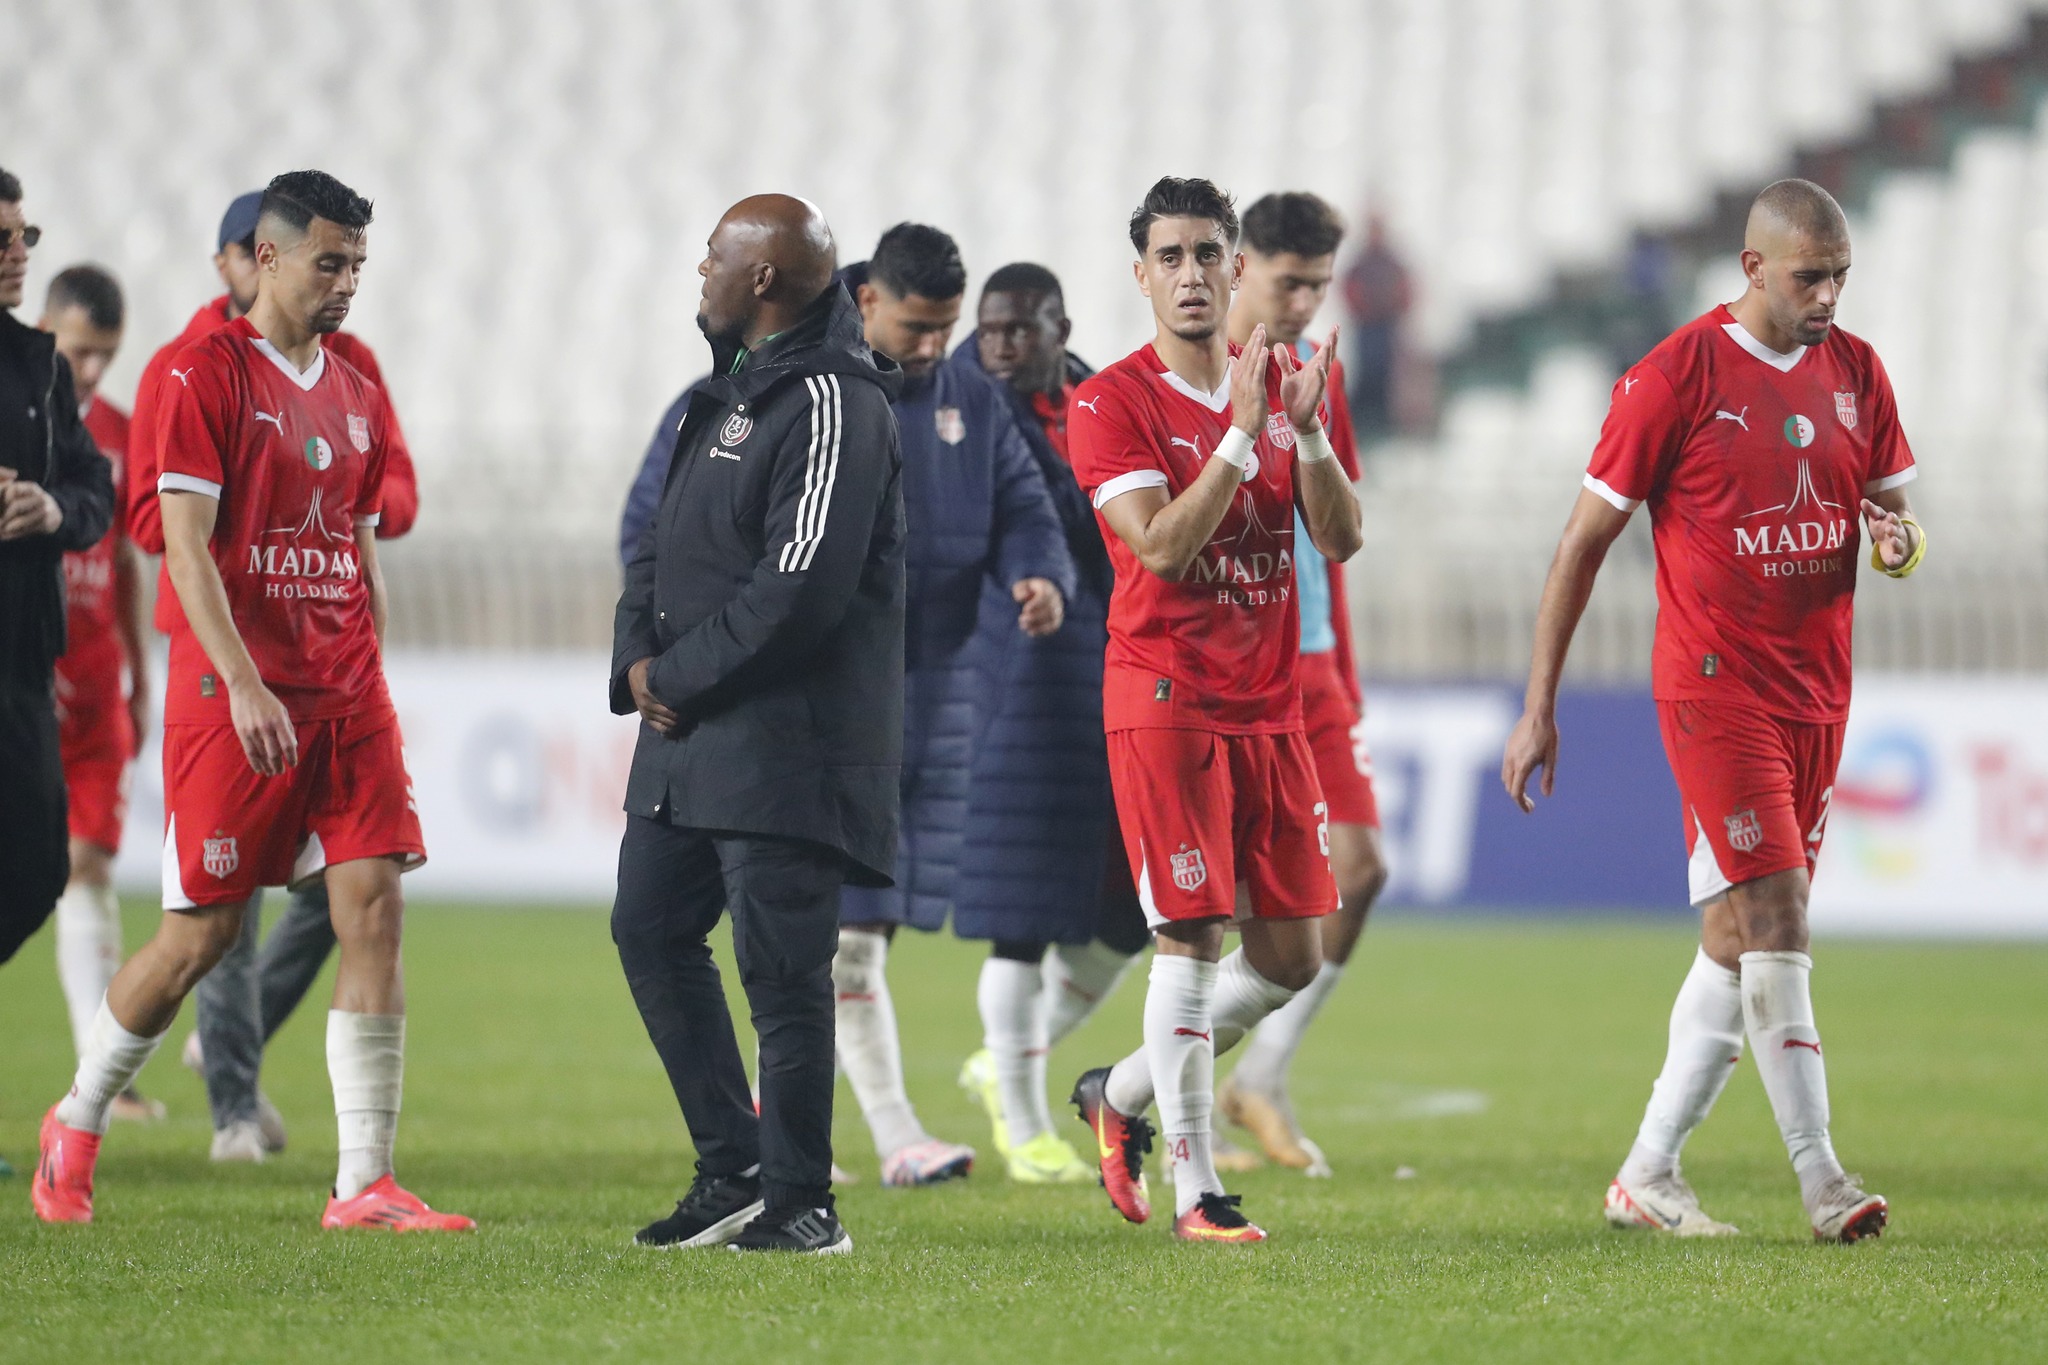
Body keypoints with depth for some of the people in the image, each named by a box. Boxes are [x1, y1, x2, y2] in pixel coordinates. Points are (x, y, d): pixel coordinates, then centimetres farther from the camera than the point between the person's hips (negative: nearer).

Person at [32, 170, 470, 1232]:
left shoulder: (355, 395, 14)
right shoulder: (208, 375, -6)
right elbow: (185, 545, -13)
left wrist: (371, 686, 15)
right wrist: (244, 684, -21)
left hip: (346, 696, 6)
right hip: (233, 695, -6)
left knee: (375, 907, -6)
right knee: (203, 932, -1)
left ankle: (365, 1184, -6)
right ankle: (77, 1122, 23)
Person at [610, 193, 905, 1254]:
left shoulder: (832, 405, -14)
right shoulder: (730, 390, 17)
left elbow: (801, 585, -21)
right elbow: (664, 539, 20)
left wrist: (682, 677, -14)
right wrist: (640, 660, 2)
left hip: (785, 739, -10)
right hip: (690, 731, 10)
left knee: (779, 967, -7)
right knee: (650, 930, 12)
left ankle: (798, 1201, 1)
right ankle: (733, 1171, 19)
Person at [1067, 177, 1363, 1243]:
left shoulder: (1280, 384, 10)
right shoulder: (1112, 402, -6)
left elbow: (1340, 537, 2)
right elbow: (1161, 546, -18)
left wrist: (1308, 429, -14)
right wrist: (1241, 433, -23)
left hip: (1270, 703, 6)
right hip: (1166, 700, -6)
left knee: (1292, 956, 6)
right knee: (1192, 935, -10)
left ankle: (1122, 1093, 25)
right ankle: (1193, 1188, -3)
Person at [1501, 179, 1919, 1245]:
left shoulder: (1854, 370, 8)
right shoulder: (1676, 375, -9)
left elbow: (1894, 511, 18)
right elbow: (1584, 541, -5)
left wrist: (1897, 541, -9)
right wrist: (1539, 707, -7)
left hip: (1816, 692, 7)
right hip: (1714, 686, -6)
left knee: (1737, 938, 9)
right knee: (1777, 922, -14)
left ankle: (1648, 1174, 16)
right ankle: (1821, 1183, -13)